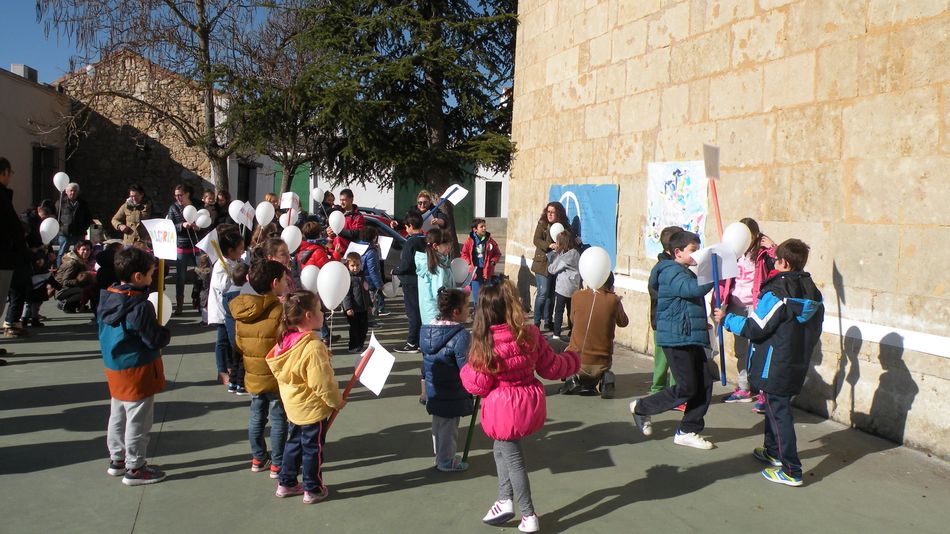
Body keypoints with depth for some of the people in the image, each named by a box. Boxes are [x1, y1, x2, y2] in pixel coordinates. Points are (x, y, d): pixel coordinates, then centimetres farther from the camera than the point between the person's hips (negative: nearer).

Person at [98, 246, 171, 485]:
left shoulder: (107, 299, 0)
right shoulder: (140, 306, -25)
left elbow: (102, 333, 13)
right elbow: (156, 340, -20)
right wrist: (166, 331, -2)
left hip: (113, 366, 9)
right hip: (137, 370, -9)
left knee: (118, 415, 21)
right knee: (138, 420, 3)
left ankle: (117, 459, 35)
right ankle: (134, 468, 12)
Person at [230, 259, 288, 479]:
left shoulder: (242, 310, -1)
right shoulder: (280, 310, -21)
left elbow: (239, 343, 7)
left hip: (253, 376, 6)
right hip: (276, 377, -6)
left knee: (256, 417, 19)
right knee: (278, 420, 6)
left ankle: (258, 458, 30)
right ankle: (277, 464, 14)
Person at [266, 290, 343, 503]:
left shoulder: (286, 341, -2)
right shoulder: (314, 347, -28)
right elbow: (322, 382, -26)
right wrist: (337, 400, -10)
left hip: (294, 405, 8)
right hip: (313, 408, -8)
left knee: (294, 443, 22)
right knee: (313, 448, 7)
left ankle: (286, 483, 32)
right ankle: (313, 489, 20)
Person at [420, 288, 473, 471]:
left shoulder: (426, 331, 1)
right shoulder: (461, 335, -24)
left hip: (433, 390, 7)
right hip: (452, 393, -7)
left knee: (438, 423, 21)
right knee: (449, 427, 8)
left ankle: (440, 457, 36)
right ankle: (447, 461, 21)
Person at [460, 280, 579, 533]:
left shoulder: (485, 343, -19)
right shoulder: (529, 335, -8)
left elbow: (477, 385, -13)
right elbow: (551, 368, 4)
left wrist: (466, 371, 8)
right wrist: (572, 360, 23)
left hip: (504, 409, -5)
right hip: (529, 404, 5)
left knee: (514, 460, 10)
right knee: (502, 449, 25)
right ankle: (505, 501, 28)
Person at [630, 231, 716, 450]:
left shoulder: (687, 273, 21)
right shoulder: (671, 272, -12)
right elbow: (694, 289, -30)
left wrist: (702, 323, 24)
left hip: (691, 339, 10)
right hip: (676, 339, -10)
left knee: (704, 384, 5)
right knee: (686, 388, -7)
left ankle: (688, 431, 13)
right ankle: (641, 407, 10)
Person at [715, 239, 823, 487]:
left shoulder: (776, 292, -20)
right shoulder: (813, 294, 5)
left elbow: (754, 328, -18)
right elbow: (814, 331, 14)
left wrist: (726, 319, -5)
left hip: (774, 368, -8)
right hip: (798, 366, 8)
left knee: (779, 413, -2)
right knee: (776, 407, 24)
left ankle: (791, 471, -1)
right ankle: (773, 451, 39)